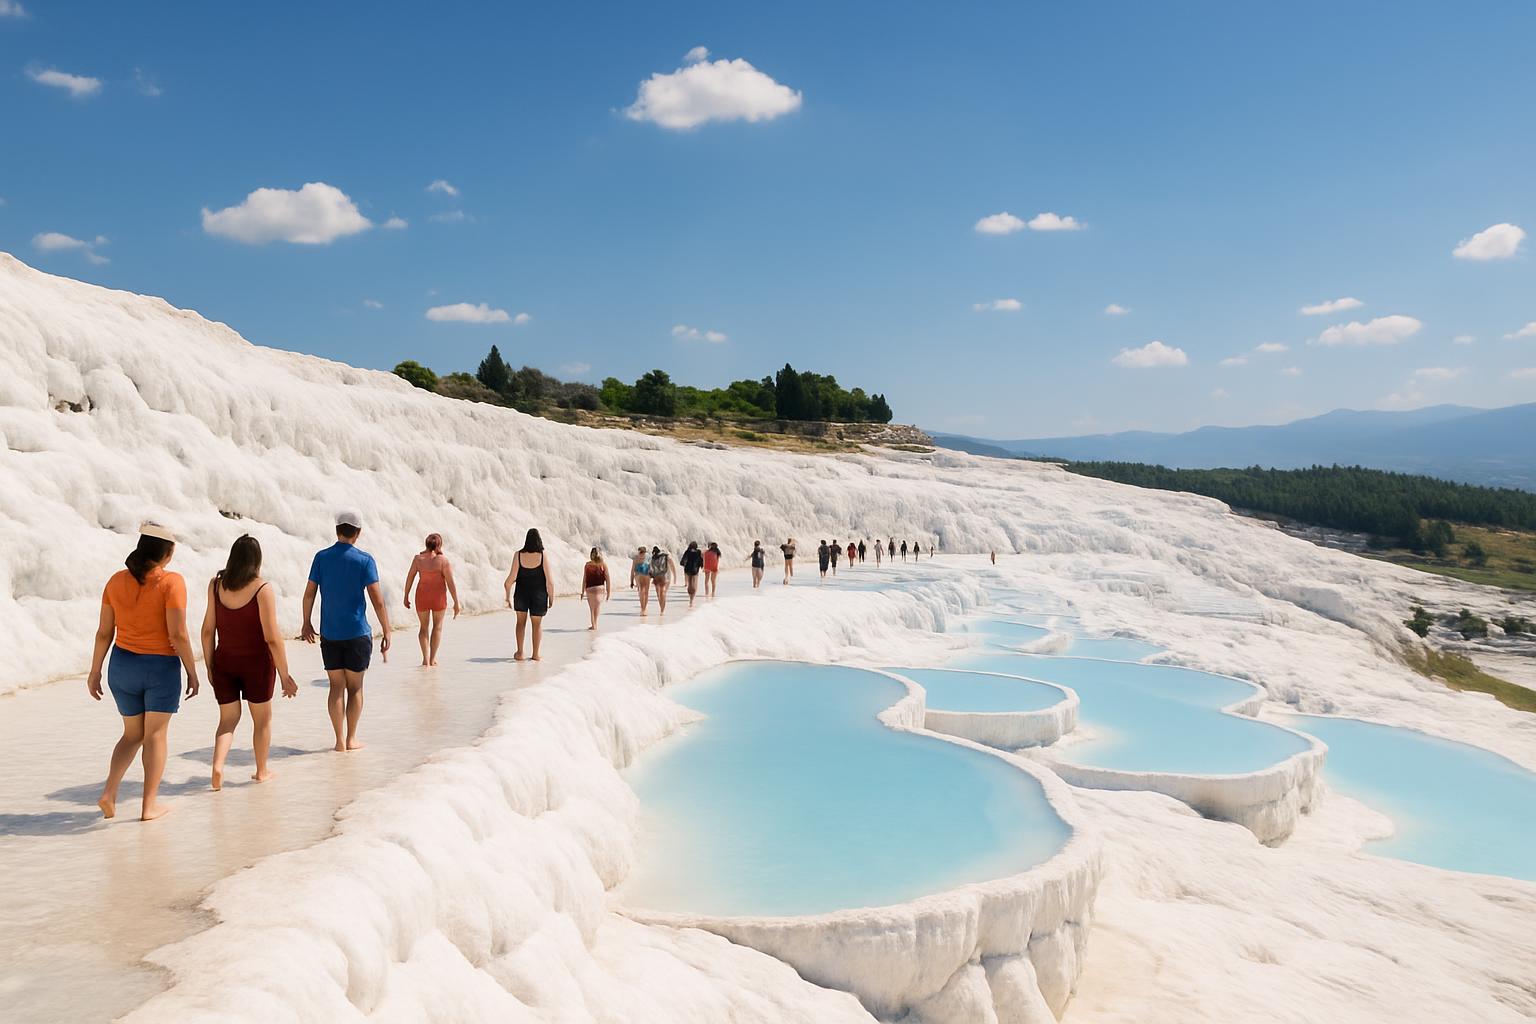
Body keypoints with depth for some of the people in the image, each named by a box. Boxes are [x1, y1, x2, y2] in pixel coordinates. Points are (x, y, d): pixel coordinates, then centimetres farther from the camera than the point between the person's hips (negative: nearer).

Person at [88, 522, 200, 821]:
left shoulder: (117, 580, 1)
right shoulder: (171, 582, -14)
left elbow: (104, 632, 4)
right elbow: (178, 634, -17)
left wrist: (95, 672, 13)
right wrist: (192, 672, -8)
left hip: (123, 665, 5)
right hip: (161, 667, -4)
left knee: (132, 734, 20)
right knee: (155, 735, 7)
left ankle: (109, 793, 5)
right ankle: (150, 805, 10)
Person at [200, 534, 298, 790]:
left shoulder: (216, 585, -4)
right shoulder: (262, 589, -17)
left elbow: (208, 630, 0)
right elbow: (272, 638, -18)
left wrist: (209, 665, 11)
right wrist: (285, 675, -10)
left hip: (224, 662, 3)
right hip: (257, 663, -3)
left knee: (227, 719, 14)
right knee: (262, 719, 16)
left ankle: (217, 765, -8)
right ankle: (262, 771, 27)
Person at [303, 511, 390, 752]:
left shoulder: (321, 557, 1)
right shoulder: (364, 560, -8)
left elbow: (309, 594, 4)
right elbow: (377, 600, -12)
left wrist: (307, 622, 17)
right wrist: (386, 632, -6)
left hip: (329, 634, 3)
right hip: (357, 633, -3)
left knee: (336, 686, 9)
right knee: (355, 687, 9)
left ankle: (340, 740, 9)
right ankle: (352, 738, 13)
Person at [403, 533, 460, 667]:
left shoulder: (418, 559, -5)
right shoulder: (443, 560, -13)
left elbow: (410, 578, 1)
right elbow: (450, 583, -13)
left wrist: (406, 596, 13)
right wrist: (456, 602, -6)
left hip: (422, 596, 2)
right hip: (438, 596, -2)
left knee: (424, 627, 17)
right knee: (437, 626, 17)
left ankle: (425, 659, 6)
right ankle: (432, 659, 15)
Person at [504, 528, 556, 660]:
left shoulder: (518, 555, -10)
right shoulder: (543, 556, -13)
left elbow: (511, 579, -10)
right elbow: (550, 581, -13)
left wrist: (508, 596, 3)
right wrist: (551, 598, 0)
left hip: (521, 593, 1)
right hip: (539, 595, -1)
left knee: (521, 621, 20)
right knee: (537, 624, 16)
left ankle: (520, 653, 16)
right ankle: (535, 654, 19)